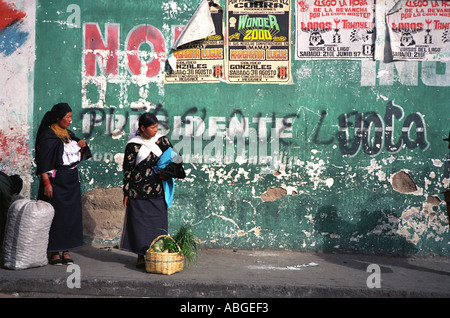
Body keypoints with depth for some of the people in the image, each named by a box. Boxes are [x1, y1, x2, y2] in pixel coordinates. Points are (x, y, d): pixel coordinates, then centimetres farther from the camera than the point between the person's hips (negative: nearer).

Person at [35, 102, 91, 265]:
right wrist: (46, 183, -20)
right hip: (55, 179, -7)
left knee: (71, 214, 6)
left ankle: (66, 251, 13)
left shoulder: (69, 134, 13)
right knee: (56, 214, -3)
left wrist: (82, 147, 0)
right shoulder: (47, 135, -8)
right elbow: (43, 162, -13)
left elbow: (78, 158, 20)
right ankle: (54, 252, 7)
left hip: (72, 179, 7)